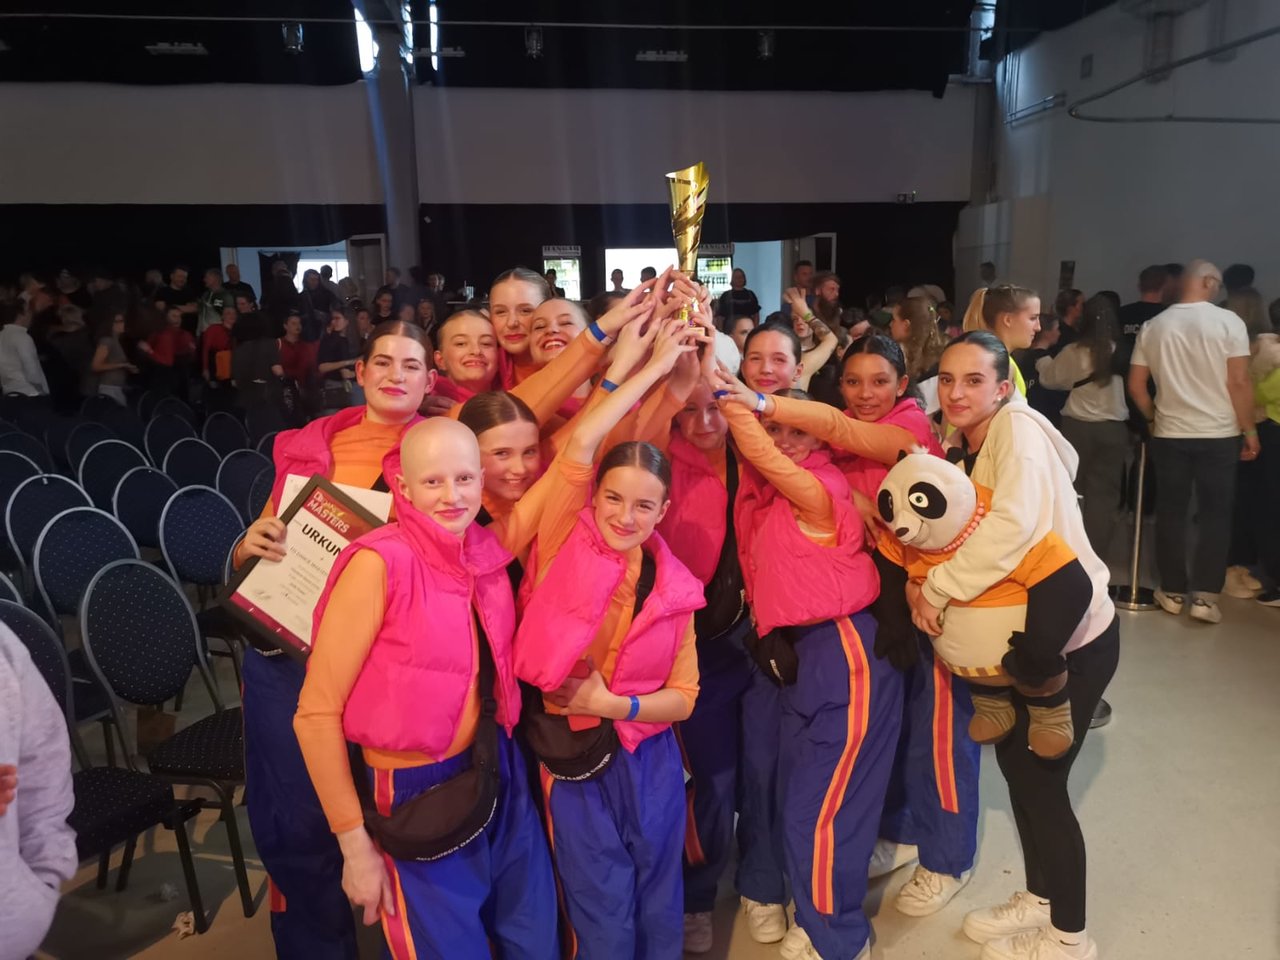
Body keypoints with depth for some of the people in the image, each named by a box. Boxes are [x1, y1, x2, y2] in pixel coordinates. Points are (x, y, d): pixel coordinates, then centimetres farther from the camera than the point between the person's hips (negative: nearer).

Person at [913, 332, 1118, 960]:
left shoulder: (1019, 427, -20)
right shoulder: (966, 450, 6)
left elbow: (1013, 525, -35)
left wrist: (936, 589, -28)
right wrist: (919, 581, -15)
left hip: (1074, 636, -8)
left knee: (1041, 778, 3)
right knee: (1013, 758, 17)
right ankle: (1039, 898, 39)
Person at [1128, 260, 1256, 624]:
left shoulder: (1153, 326, 2)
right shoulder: (1228, 321, -7)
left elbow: (1135, 386, 3)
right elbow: (1239, 383, -10)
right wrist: (1250, 431, -1)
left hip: (1169, 434, 2)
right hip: (1219, 434, -2)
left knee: (1171, 512, 9)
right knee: (1216, 515, 6)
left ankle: (1173, 591, 15)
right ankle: (1204, 596, 4)